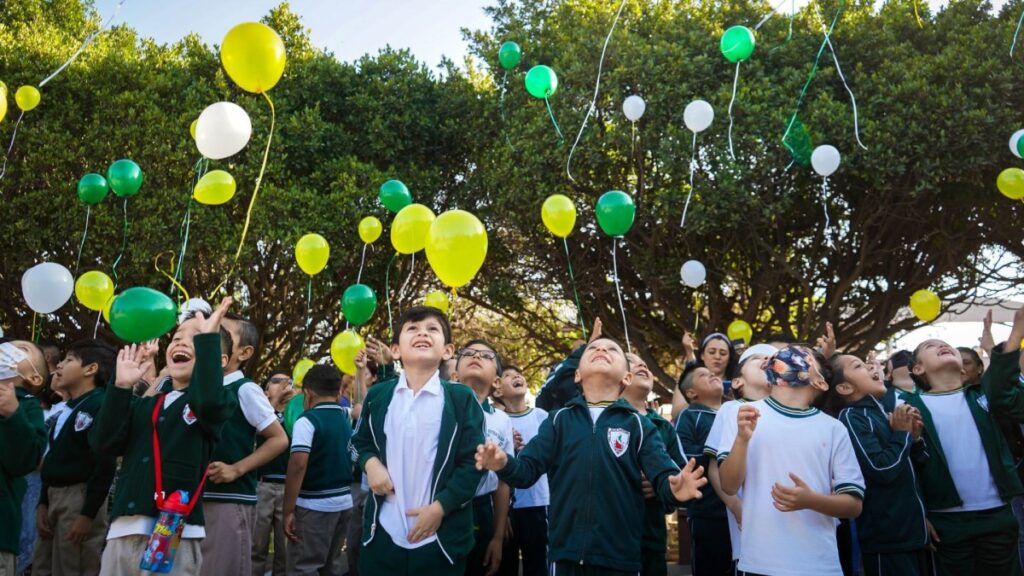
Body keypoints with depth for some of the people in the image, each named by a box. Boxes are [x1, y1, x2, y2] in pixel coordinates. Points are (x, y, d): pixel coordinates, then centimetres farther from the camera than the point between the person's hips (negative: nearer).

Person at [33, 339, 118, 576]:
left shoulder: (101, 405, -14)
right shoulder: (68, 409, 16)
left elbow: (105, 464, -20)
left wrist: (88, 514, -20)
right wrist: (42, 503, 13)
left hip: (80, 498, -9)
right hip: (54, 497, 9)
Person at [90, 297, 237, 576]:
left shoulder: (220, 401, 2)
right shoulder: (144, 405, 18)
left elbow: (208, 401, -22)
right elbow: (103, 443, 4)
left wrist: (207, 338, -18)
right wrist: (122, 386, -1)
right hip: (122, 532, 5)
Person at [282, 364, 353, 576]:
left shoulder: (308, 421, -12)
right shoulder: (347, 419, 8)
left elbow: (298, 464, -21)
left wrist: (288, 510, -16)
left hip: (313, 505, -7)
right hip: (344, 502, 7)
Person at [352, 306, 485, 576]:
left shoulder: (462, 398, -5)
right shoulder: (378, 395, 4)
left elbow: (473, 461, -5)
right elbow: (360, 441, 18)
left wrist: (440, 507, -12)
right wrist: (370, 462, -3)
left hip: (441, 536, -2)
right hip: (383, 533, 2)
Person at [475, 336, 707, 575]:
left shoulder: (638, 425, 4)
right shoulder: (559, 420, 8)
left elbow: (663, 477, -5)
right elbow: (529, 469, 1)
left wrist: (674, 488, -28)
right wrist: (505, 464, -20)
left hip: (619, 555, 0)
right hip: (565, 551, 1)